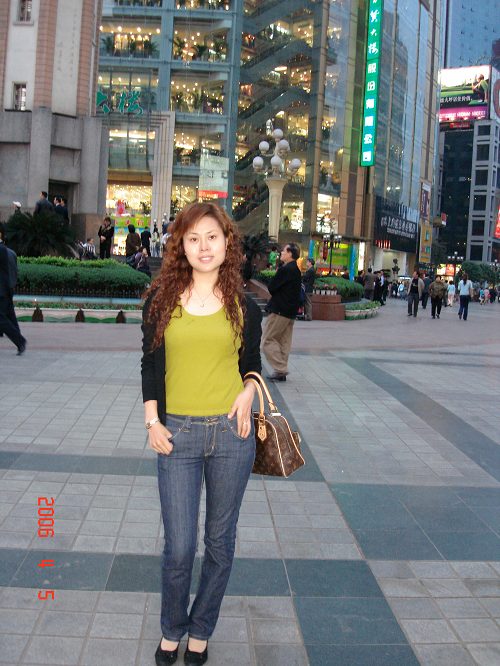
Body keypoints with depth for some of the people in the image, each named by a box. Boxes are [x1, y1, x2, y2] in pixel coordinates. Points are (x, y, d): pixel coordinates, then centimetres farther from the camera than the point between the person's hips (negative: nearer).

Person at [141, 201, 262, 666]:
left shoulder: (243, 306, 3)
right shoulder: (162, 300, 2)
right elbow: (151, 365, 6)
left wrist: (247, 393, -8)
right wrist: (152, 422, -2)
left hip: (231, 434, 1)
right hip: (178, 435, -1)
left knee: (220, 543, 12)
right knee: (179, 548, 3)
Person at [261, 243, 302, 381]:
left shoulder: (285, 269, -17)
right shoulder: (295, 270, 13)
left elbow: (271, 287, -16)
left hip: (279, 310, -9)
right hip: (290, 311, 10)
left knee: (268, 341, -4)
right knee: (284, 342, 12)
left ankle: (280, 369, -7)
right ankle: (281, 371, 15)